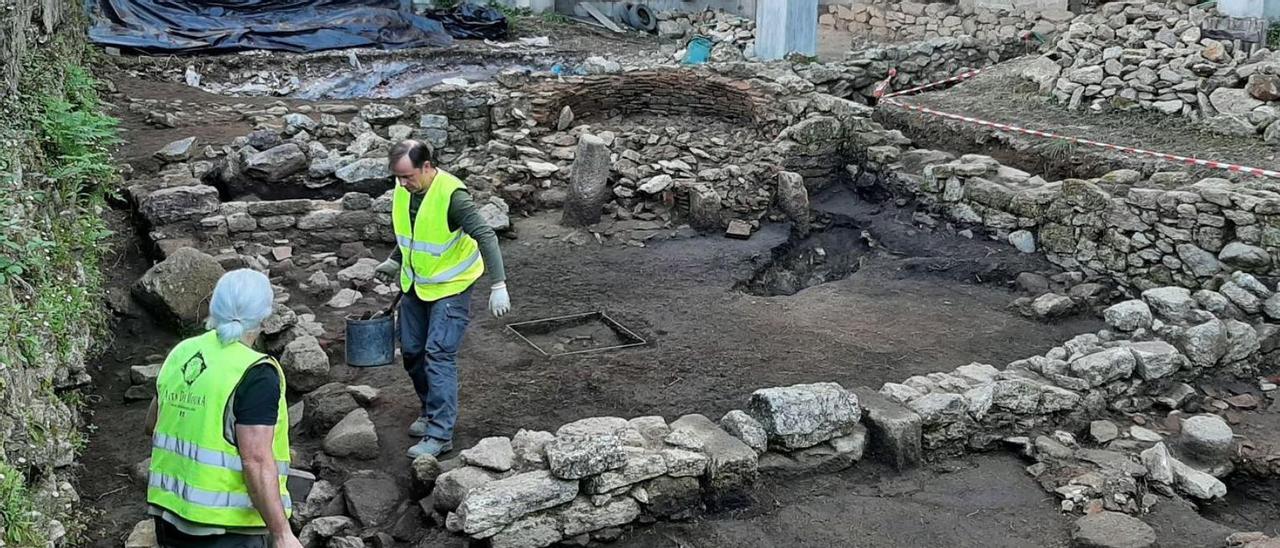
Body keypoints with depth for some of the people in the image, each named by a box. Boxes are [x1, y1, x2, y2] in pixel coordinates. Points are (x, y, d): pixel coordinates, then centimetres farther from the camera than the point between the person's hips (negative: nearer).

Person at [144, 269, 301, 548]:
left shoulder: (181, 354, 4)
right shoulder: (255, 374, -17)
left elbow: (152, 423, 18)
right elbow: (256, 461, -23)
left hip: (170, 514, 7)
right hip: (227, 525, -7)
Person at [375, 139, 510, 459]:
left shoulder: (451, 195, -27)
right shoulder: (403, 189, -4)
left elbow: (486, 237, -28)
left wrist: (498, 286, -34)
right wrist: (395, 261, 22)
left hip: (450, 287, -7)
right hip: (415, 284, 8)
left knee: (438, 355, -13)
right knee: (412, 352, 12)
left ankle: (440, 434, -8)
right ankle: (431, 410, 33)